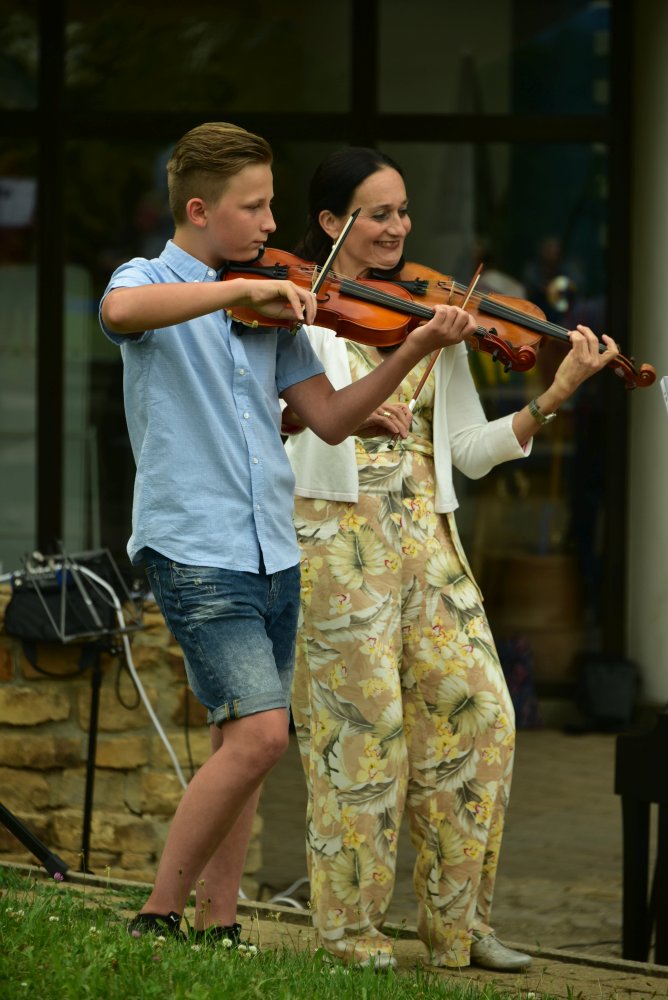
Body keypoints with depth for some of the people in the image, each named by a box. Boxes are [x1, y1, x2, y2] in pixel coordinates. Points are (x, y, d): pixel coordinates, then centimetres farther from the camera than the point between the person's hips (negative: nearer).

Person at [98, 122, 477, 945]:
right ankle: (157, 916, -7)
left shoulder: (273, 308, 13)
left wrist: (414, 350, -2)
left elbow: (331, 419, 10)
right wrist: (243, 289, -32)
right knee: (260, 732, -16)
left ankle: (216, 925, 16)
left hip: (273, 555, 7)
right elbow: (121, 311, -31)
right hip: (195, 551, -7)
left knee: (242, 740, 9)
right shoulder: (150, 283, -4)